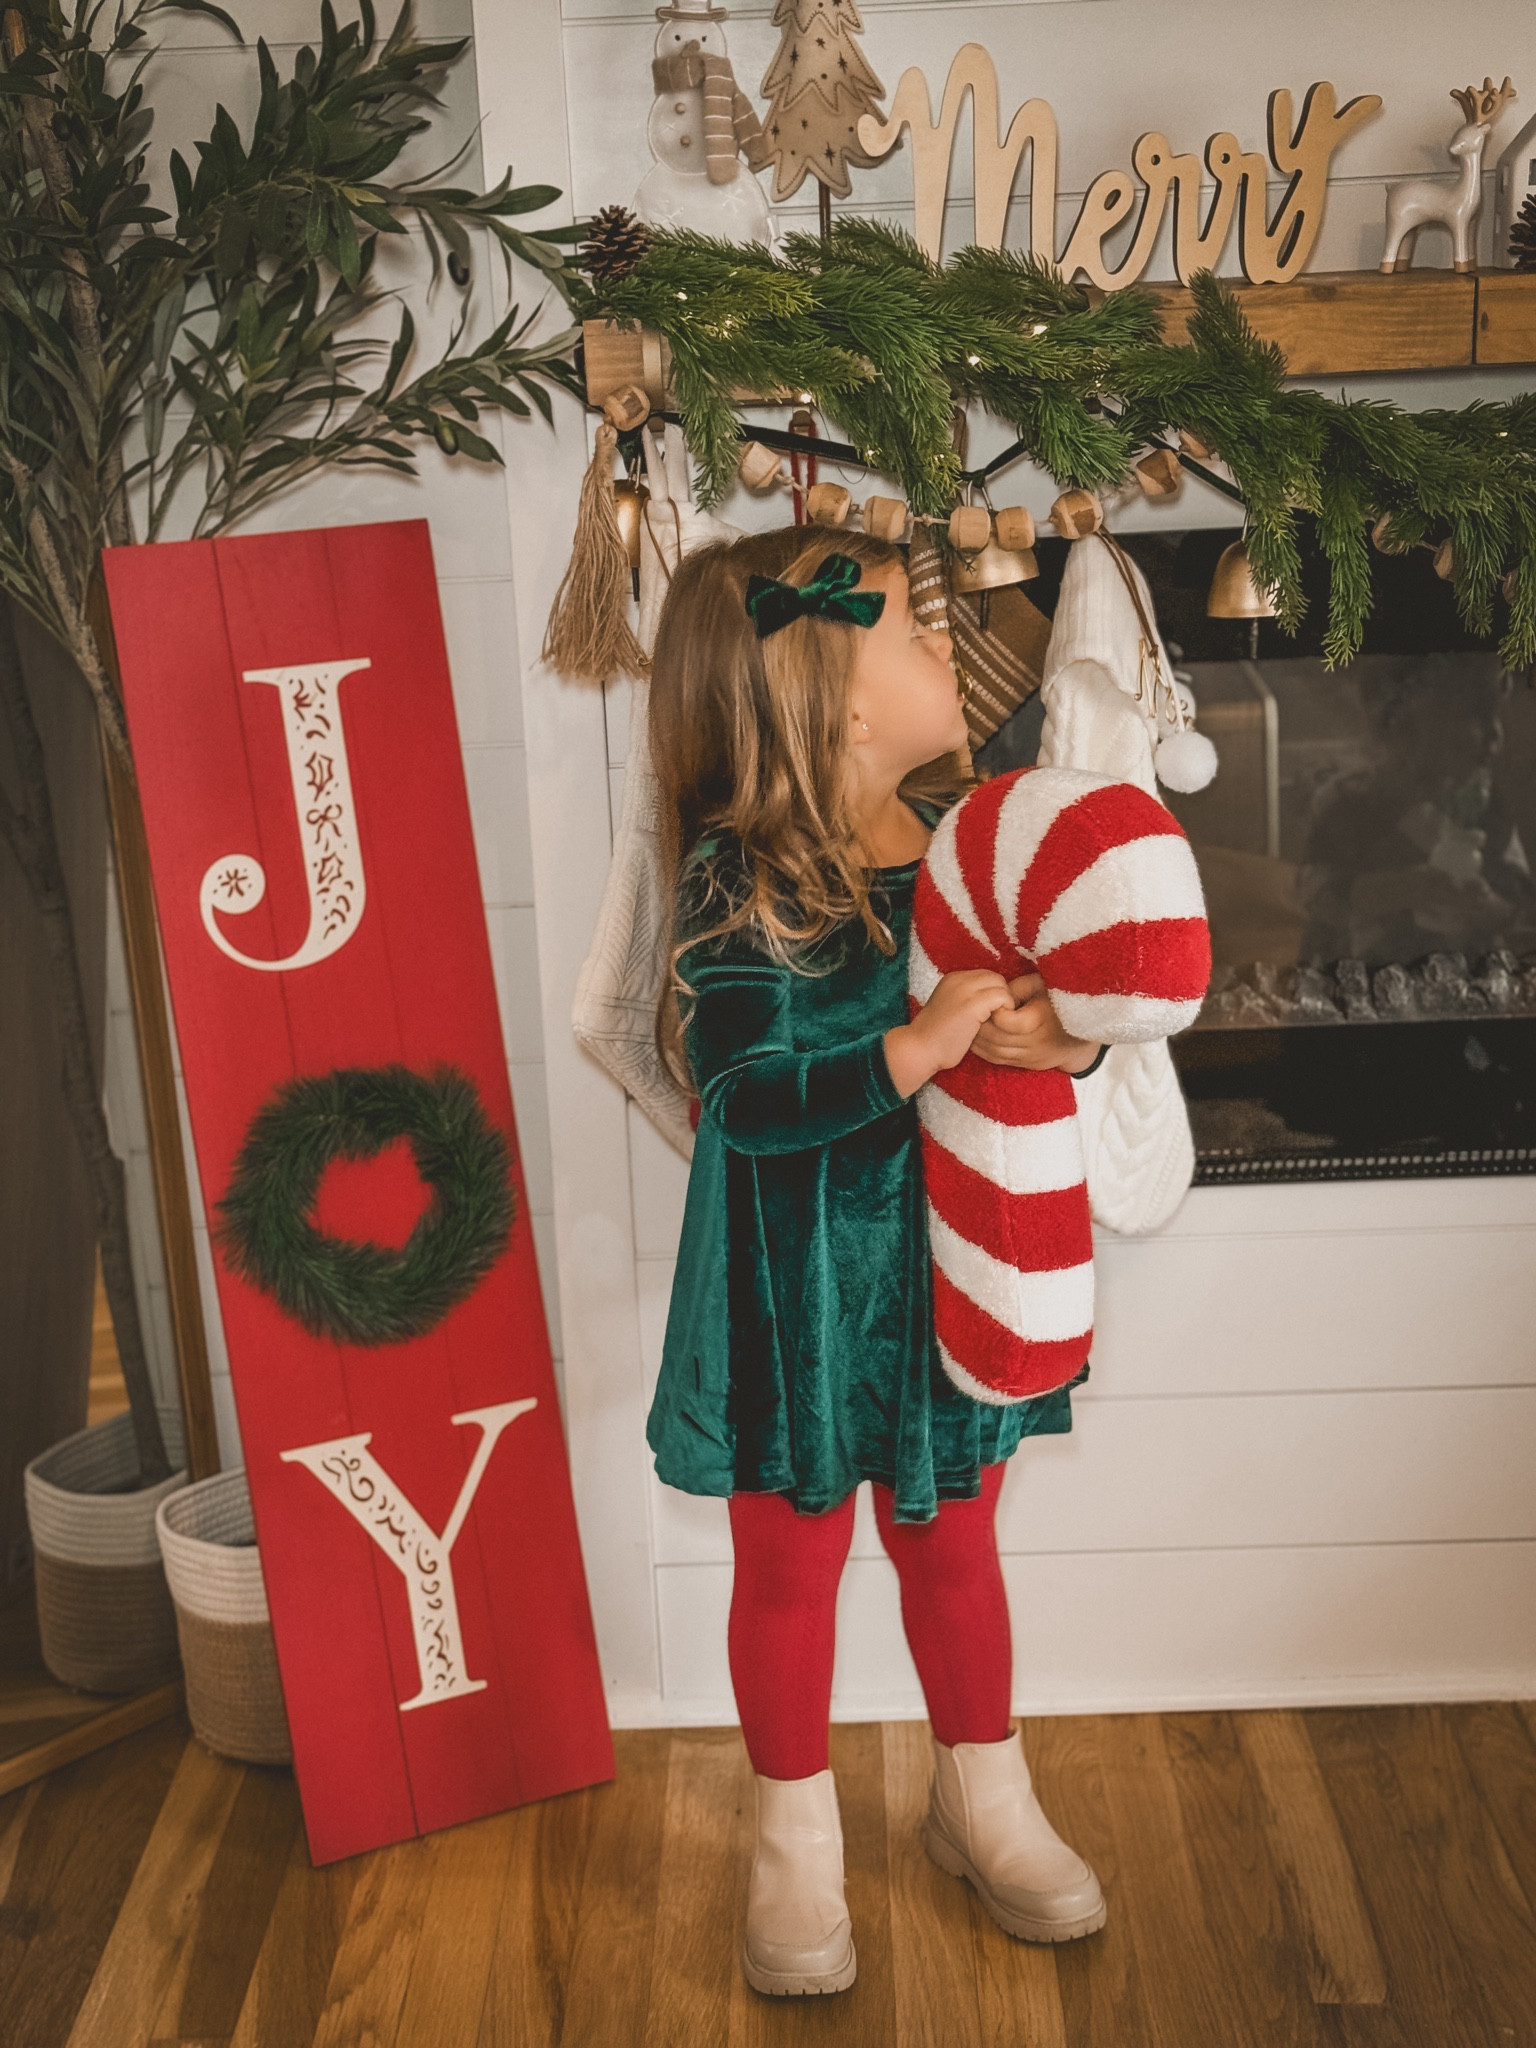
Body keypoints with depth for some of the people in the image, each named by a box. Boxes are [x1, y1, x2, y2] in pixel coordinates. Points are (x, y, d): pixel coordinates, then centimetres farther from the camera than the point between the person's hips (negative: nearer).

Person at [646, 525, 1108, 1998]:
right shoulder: (741, 876, -20)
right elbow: (750, 1097, -28)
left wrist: (1063, 1039, -22)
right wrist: (927, 1043, -35)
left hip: (941, 1257, 5)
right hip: (799, 1280, -4)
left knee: (951, 1543, 22)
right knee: (791, 1562, 15)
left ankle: (982, 1802, 45)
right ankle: (797, 1843, 37)